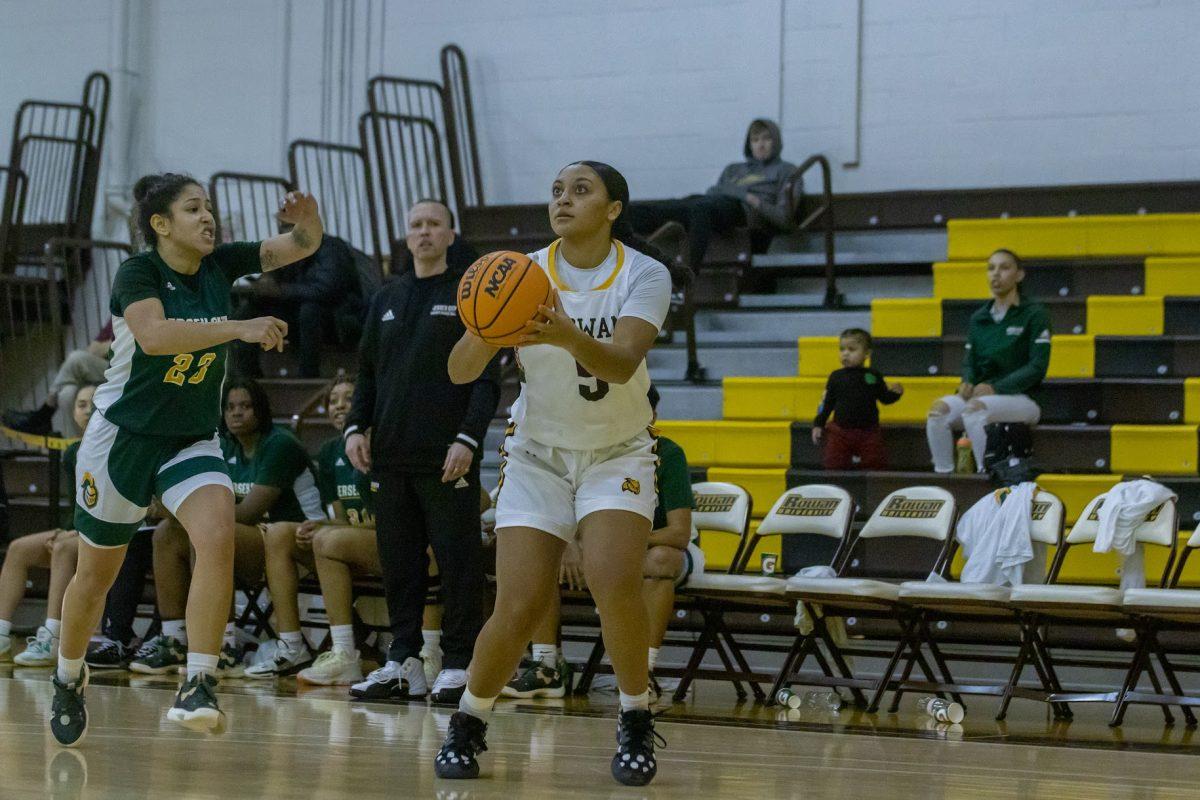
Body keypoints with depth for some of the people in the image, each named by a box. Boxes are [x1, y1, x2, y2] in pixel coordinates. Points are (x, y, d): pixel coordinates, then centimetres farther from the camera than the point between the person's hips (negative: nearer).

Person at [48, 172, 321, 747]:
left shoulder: (220, 264, -1)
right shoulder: (137, 272, -16)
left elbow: (301, 247, -3)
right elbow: (154, 335, -35)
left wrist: (307, 218, -26)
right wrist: (239, 328, -40)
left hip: (193, 441, 3)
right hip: (123, 438, -3)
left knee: (218, 536, -25)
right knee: (96, 575, 10)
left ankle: (196, 689, -26)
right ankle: (68, 679, 37)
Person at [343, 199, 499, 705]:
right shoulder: (386, 300, 17)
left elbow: (486, 379, -4)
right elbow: (367, 373, 20)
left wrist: (468, 439, -15)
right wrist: (356, 426, 4)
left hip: (448, 457, -5)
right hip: (392, 454, 5)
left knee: (458, 560, -4)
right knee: (398, 561, 6)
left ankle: (457, 665, 1)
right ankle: (403, 663, 11)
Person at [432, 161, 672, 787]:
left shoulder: (645, 276, -11)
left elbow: (623, 362, -29)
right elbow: (460, 372, -15)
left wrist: (568, 336, -49)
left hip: (618, 454, -1)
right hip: (537, 454, 1)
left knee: (613, 580, -25)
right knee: (519, 606, -11)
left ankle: (636, 721, -4)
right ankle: (468, 724, 13)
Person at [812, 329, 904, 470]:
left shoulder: (873, 375, 1)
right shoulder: (836, 377, 2)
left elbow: (885, 398, 7)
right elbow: (826, 404, 6)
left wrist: (895, 392, -13)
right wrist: (818, 425, 1)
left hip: (868, 432, -1)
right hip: (840, 432, 1)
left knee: (875, 464, 1)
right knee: (834, 465, -1)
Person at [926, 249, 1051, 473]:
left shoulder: (1034, 314, -1)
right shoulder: (979, 318, 16)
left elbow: (1038, 366, -9)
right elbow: (969, 361, 17)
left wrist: (997, 387, -19)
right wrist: (967, 383, -7)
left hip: (1022, 398, -5)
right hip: (981, 395, 5)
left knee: (975, 408, -36)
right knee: (940, 409, -25)